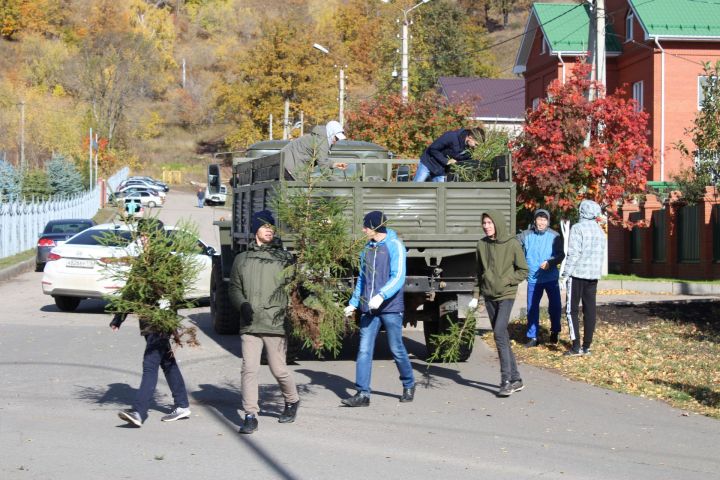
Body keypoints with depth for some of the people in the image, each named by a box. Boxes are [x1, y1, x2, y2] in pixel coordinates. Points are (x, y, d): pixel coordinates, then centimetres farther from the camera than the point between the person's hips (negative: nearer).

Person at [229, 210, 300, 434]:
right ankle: (251, 415, -2)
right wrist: (242, 304, -6)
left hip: (275, 323, -2)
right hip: (249, 324, 2)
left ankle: (292, 401, 31)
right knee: (249, 369, -6)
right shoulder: (242, 259, 12)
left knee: (278, 369, 4)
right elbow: (234, 288, 13)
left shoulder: (284, 258, 6)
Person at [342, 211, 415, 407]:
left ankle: (409, 386, 25)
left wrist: (381, 296, -28)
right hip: (369, 309, 6)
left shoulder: (394, 246, -7)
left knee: (397, 349, 5)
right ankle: (363, 394, -3)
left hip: (390, 308, -5)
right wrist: (353, 303, 15)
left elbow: (398, 277, -15)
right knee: (364, 350, -3)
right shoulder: (367, 248, 13)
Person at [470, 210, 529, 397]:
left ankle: (506, 380, -15)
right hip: (489, 296, 6)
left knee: (499, 333, -18)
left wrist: (505, 281, -15)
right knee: (502, 338, 9)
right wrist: (476, 296, 11)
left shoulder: (512, 244, -8)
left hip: (506, 295, -6)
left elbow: (523, 271, -4)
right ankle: (515, 379, 17)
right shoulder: (482, 244, 6)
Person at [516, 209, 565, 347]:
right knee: (532, 309, 5)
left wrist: (550, 262, -21)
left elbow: (561, 254, -5)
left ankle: (555, 332, 27)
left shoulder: (554, 236, -5)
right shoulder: (526, 236, -1)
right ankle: (532, 337, 15)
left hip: (551, 277, -1)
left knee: (555, 306, 3)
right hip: (533, 279, 1)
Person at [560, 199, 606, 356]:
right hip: (594, 275, 6)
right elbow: (601, 255, 16)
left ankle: (576, 346, -8)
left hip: (577, 273, -6)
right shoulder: (600, 231, 12)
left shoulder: (578, 228, -11)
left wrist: (565, 274, -13)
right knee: (589, 310, 8)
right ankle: (586, 346, 9)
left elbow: (573, 253, -16)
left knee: (571, 310, 0)